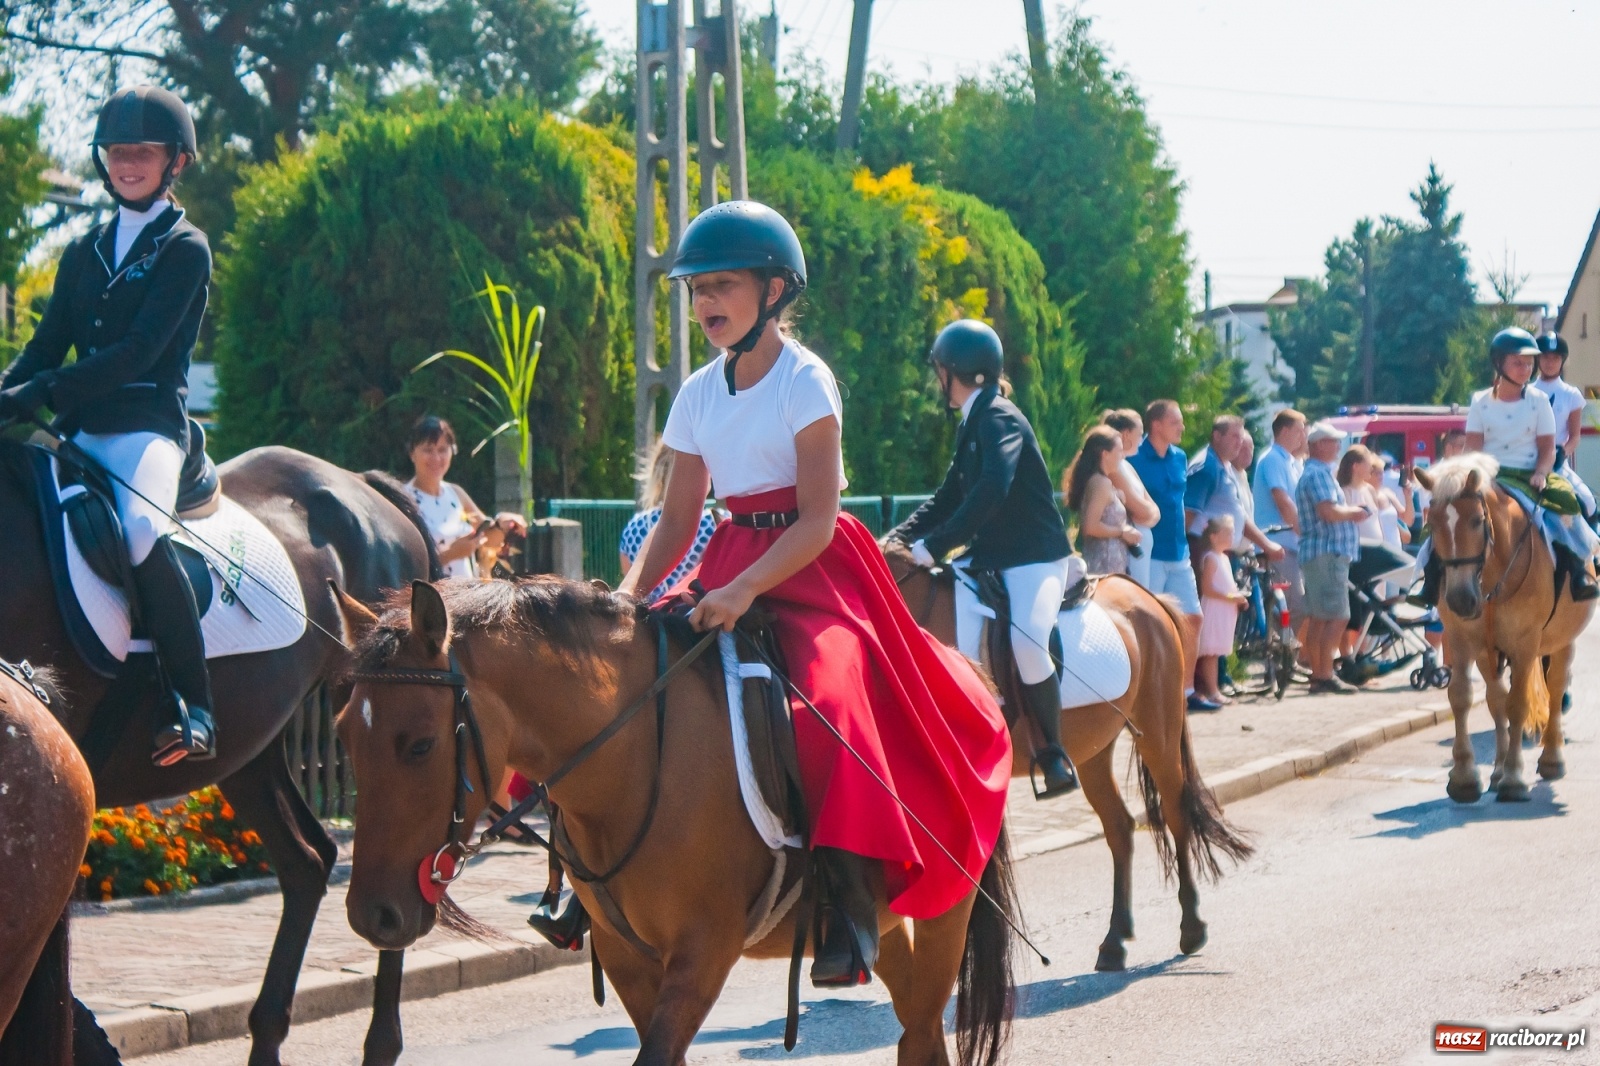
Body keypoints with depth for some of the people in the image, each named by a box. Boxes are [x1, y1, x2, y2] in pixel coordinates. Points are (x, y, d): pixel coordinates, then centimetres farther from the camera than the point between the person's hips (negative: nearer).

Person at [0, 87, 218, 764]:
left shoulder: (184, 250, 0)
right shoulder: (85, 252, 21)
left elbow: (139, 351, -12)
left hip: (147, 423, -7)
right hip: (80, 430, 7)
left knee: (143, 532, -34)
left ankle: (193, 708, -30)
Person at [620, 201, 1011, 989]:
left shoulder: (805, 381, -8)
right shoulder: (699, 394, 11)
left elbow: (816, 521, -16)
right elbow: (676, 523, 12)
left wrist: (742, 591, -29)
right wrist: (630, 592, -6)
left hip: (813, 571, -7)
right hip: (731, 566, 7)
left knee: (832, 693, -31)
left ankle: (852, 908, -31)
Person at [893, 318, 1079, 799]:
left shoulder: (999, 419, -12)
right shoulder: (972, 425, 16)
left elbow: (991, 493, -27)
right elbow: (948, 500, 22)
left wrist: (932, 546, -29)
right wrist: (897, 540, 7)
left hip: (1035, 557, -8)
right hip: (988, 556, 8)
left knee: (1026, 640, -31)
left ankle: (1054, 754, -15)